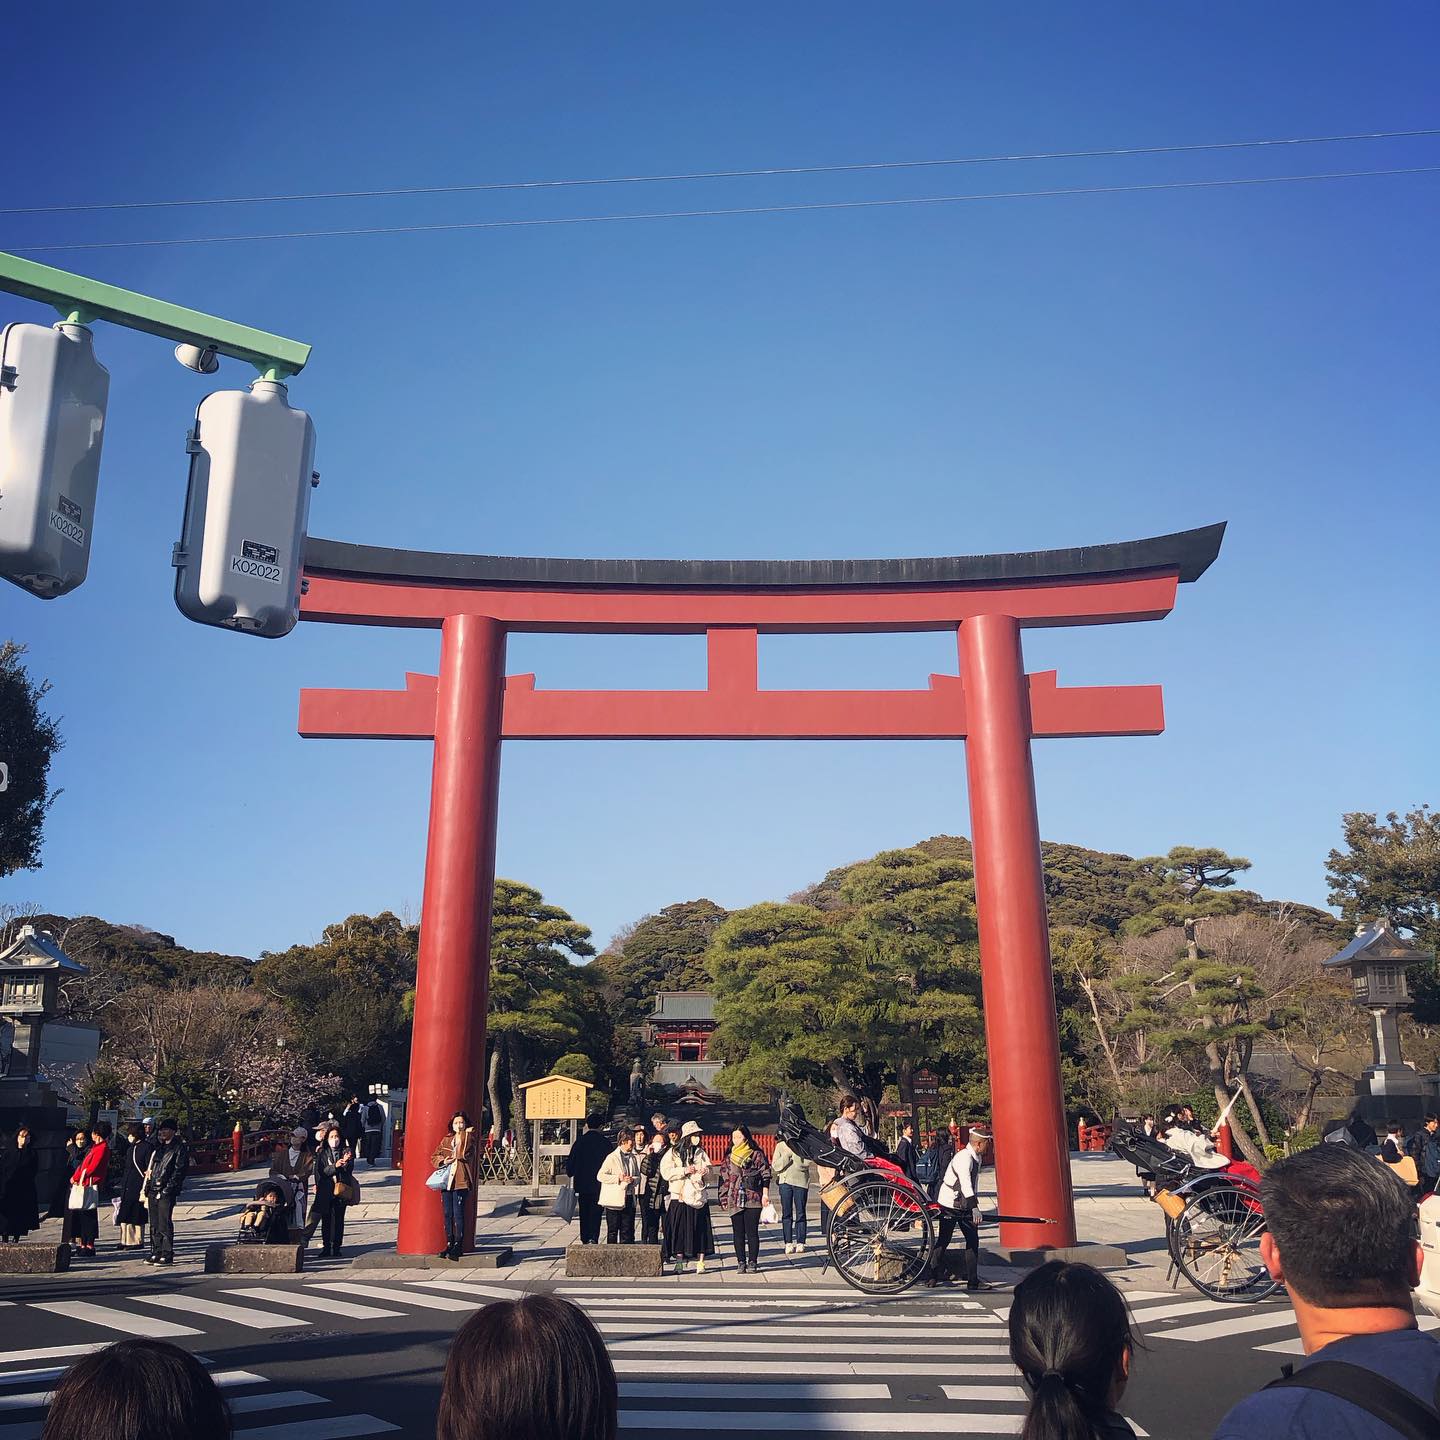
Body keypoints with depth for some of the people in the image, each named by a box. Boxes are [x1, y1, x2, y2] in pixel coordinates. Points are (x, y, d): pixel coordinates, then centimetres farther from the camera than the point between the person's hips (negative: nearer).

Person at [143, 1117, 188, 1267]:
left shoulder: (179, 1148, -5)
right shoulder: (158, 1148, 19)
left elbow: (179, 1171, -11)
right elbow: (150, 1169, 23)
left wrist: (167, 1189, -16)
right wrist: (147, 1189, 14)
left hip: (166, 1192, -7)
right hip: (153, 1191, 7)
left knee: (165, 1224, -7)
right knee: (154, 1225, 10)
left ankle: (167, 1255, -3)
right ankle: (156, 1253, 18)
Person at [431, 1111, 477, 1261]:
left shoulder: (469, 1139, 2)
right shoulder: (446, 1140, 15)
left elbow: (462, 1153, -16)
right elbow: (434, 1157, 16)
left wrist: (464, 1134, -8)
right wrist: (443, 1161, -4)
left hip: (461, 1181, -5)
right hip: (447, 1181, 5)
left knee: (458, 1214, -7)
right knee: (448, 1214, 7)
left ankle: (458, 1245, -1)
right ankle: (449, 1244, 17)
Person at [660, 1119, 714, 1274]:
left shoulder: (701, 1153, 11)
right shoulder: (673, 1153, 0)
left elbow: (708, 1175, 15)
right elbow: (666, 1172, -9)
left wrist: (705, 1172, -8)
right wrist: (684, 1171, -17)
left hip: (699, 1196, 3)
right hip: (680, 1197, -3)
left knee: (701, 1230, 0)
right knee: (679, 1230, -4)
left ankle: (700, 1262, 5)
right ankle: (679, 1262, 3)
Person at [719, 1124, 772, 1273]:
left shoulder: (757, 1154, 1)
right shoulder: (729, 1157, 12)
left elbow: (765, 1175, 0)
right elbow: (723, 1178, 14)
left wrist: (765, 1194, -5)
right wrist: (723, 1199, 10)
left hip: (753, 1199, -4)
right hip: (734, 1201, 4)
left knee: (752, 1232, -2)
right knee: (738, 1233, 5)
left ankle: (753, 1262, 6)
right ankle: (741, 1262, 12)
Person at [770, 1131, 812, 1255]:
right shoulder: (780, 1146, 8)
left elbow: (806, 1162, -6)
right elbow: (775, 1166, 0)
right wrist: (787, 1154, -10)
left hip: (801, 1181, -1)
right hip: (785, 1181, 1)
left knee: (800, 1212, 1)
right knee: (786, 1213, 0)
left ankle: (800, 1243, 7)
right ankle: (788, 1243, 4)